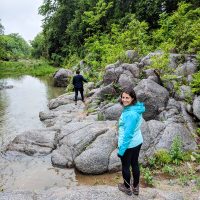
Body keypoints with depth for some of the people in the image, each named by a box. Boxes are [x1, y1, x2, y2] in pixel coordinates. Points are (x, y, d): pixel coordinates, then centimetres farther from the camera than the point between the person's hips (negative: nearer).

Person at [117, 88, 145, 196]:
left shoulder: (130, 114, -30)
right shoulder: (137, 108, -1)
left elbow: (128, 133, -27)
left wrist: (121, 148, -20)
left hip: (128, 144, -8)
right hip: (137, 142, 8)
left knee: (125, 166, 14)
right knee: (135, 164, 22)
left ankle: (127, 188, 35)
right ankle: (135, 187, 39)